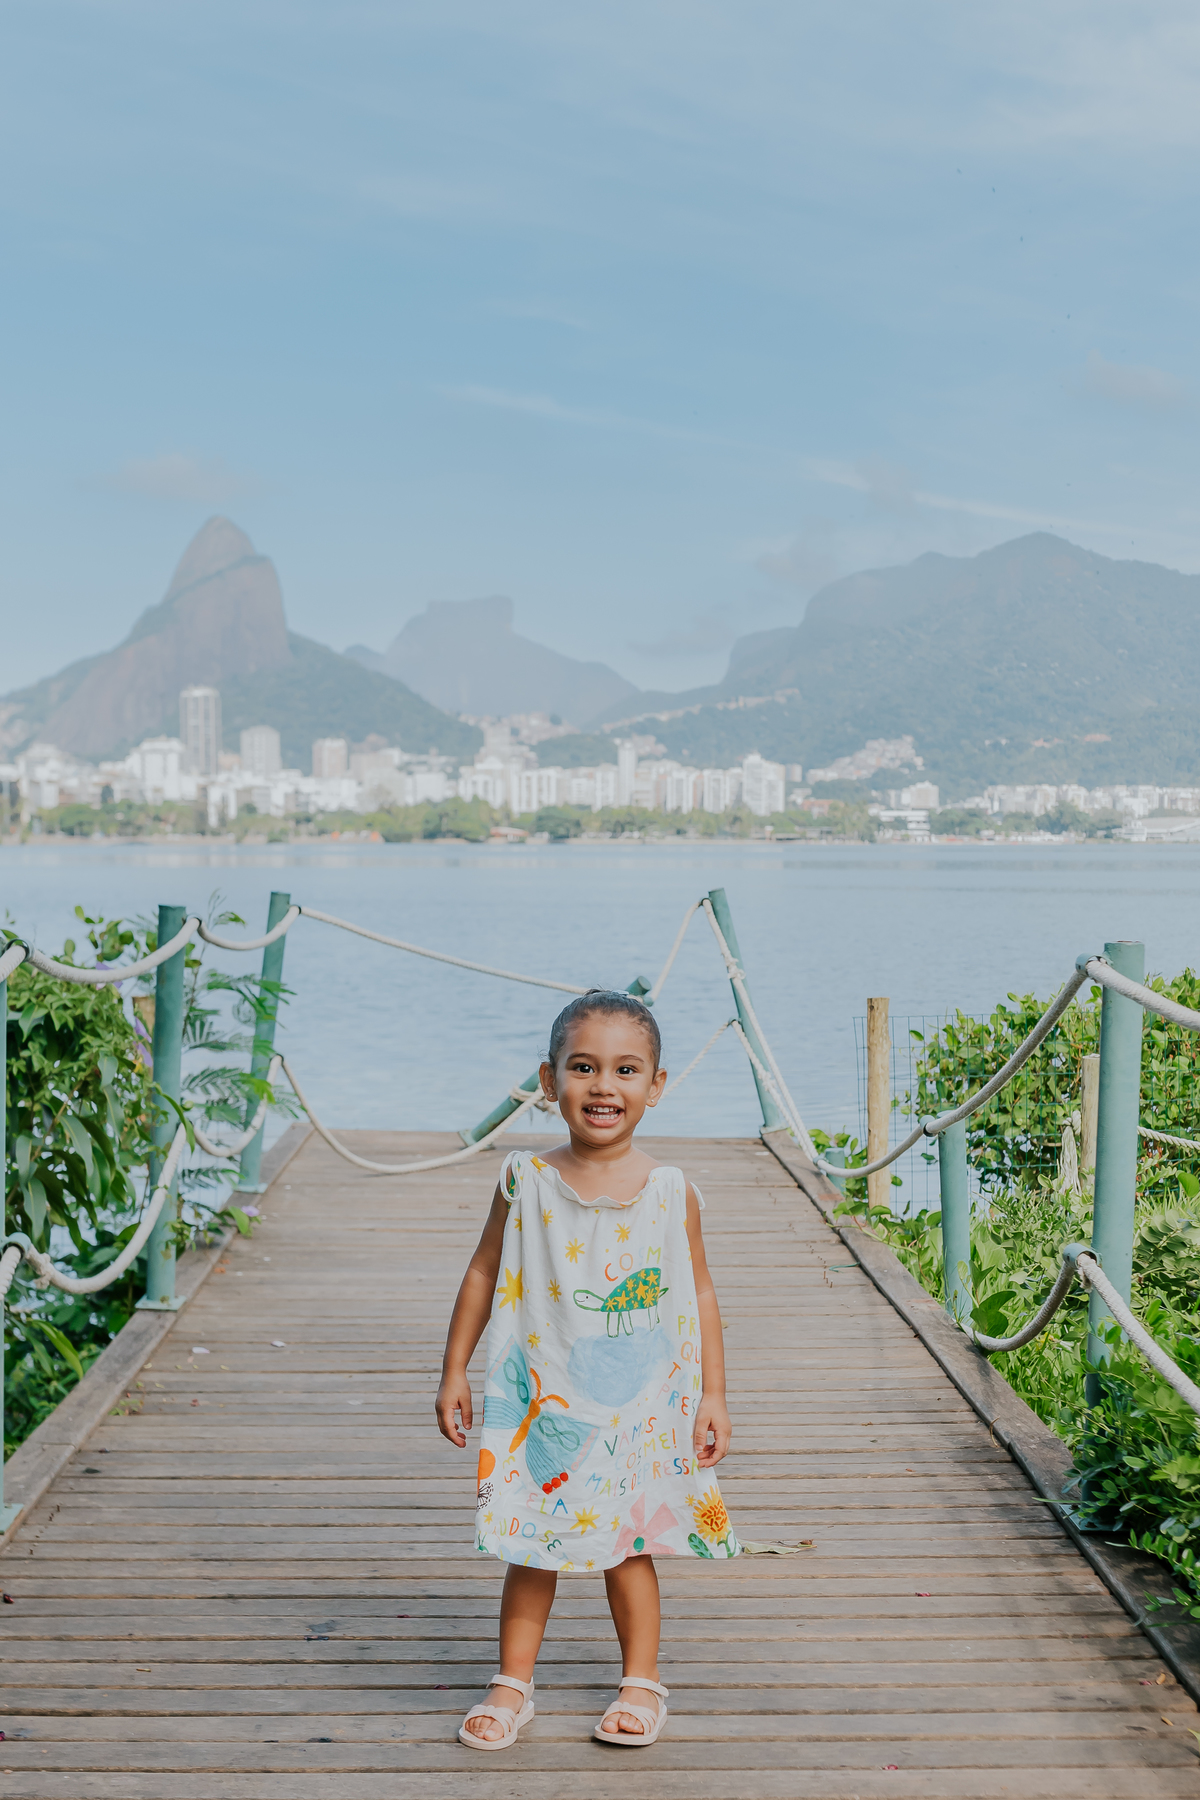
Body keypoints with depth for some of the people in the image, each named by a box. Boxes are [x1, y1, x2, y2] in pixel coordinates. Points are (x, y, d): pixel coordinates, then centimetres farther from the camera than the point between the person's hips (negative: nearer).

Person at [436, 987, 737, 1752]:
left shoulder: (671, 1192, -7)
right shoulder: (526, 1181, -7)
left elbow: (700, 1294, 1)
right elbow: (484, 1275, 2)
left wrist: (713, 1394, 0)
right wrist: (454, 1373, 3)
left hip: (640, 1408, 0)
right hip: (544, 1402, 0)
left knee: (627, 1544, 10)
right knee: (532, 1546, 9)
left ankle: (642, 1682, 27)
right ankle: (513, 1683, 25)